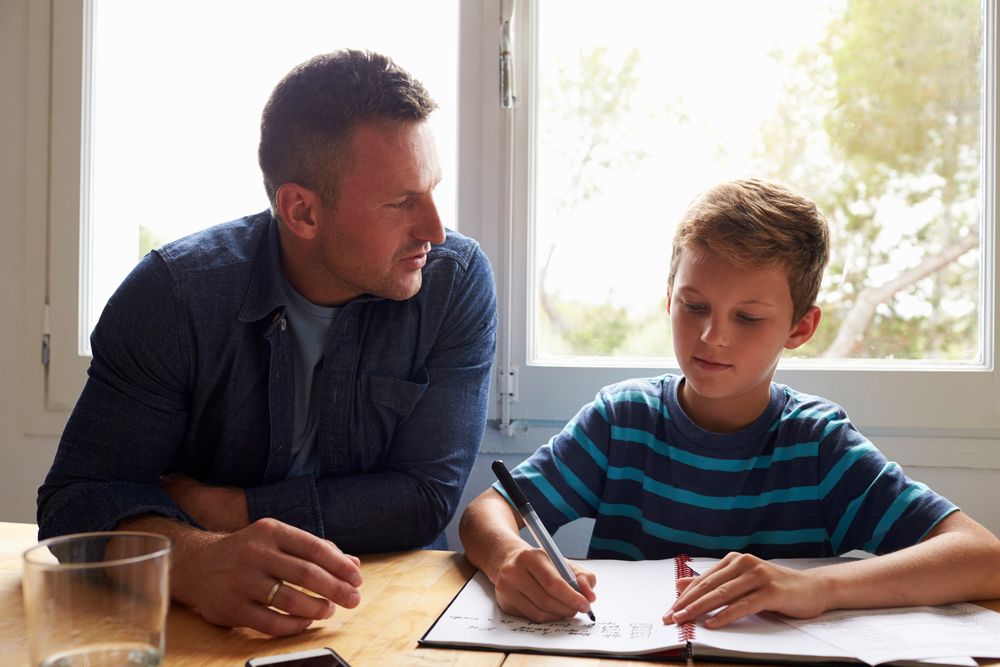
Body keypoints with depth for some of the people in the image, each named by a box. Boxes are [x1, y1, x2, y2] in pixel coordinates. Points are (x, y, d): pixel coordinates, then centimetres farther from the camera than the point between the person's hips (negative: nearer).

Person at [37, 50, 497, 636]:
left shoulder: (457, 281, -10)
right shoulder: (173, 294, -11)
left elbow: (429, 497, -14)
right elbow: (78, 498, -13)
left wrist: (210, 505, -15)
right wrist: (198, 559, -34)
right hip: (205, 621, 1)